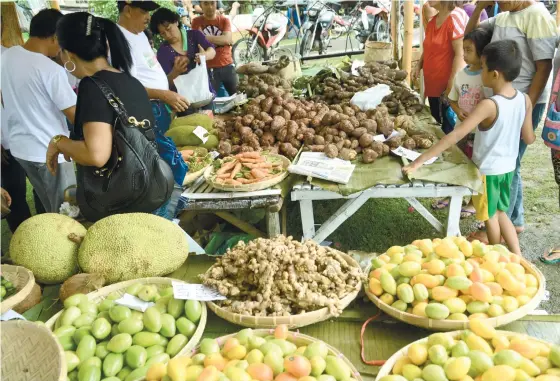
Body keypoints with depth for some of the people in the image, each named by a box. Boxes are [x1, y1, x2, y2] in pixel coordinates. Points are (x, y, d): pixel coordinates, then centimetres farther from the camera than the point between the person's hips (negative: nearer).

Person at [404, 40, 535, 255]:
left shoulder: (489, 105, -28)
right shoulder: (525, 100, -9)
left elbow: (456, 136, -34)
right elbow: (529, 139, -1)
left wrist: (419, 161, -35)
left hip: (487, 170, -6)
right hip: (508, 167, 6)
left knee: (490, 216, 18)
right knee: (500, 212, 26)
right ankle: (517, 257, 28)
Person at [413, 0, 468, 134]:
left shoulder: (456, 16, -15)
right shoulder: (433, 20, 10)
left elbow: (460, 54, -19)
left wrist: (452, 85, -21)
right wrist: (418, 66, 7)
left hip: (448, 87, -8)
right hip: (433, 85, 8)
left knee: (447, 130, -1)